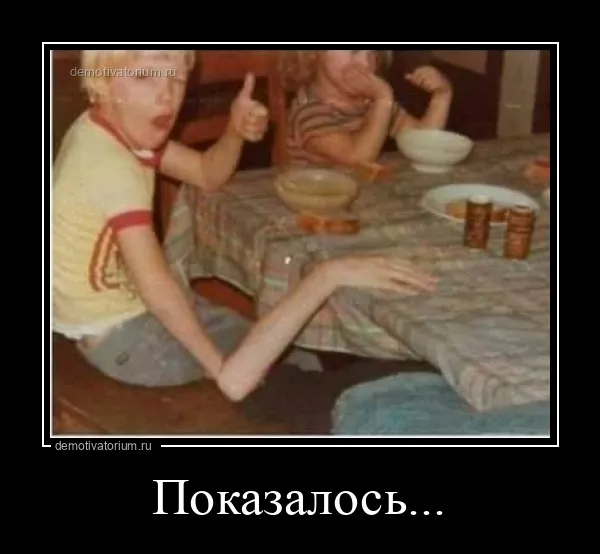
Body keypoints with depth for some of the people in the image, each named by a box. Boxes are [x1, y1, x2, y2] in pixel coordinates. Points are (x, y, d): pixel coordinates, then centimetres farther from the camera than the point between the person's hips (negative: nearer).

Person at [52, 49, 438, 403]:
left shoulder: (119, 131, -1)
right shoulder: (107, 163, -29)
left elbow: (208, 175, 7)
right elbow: (154, 282, -36)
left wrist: (235, 132, -14)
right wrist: (237, 352, -31)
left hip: (127, 302, 9)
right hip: (117, 331, -9)